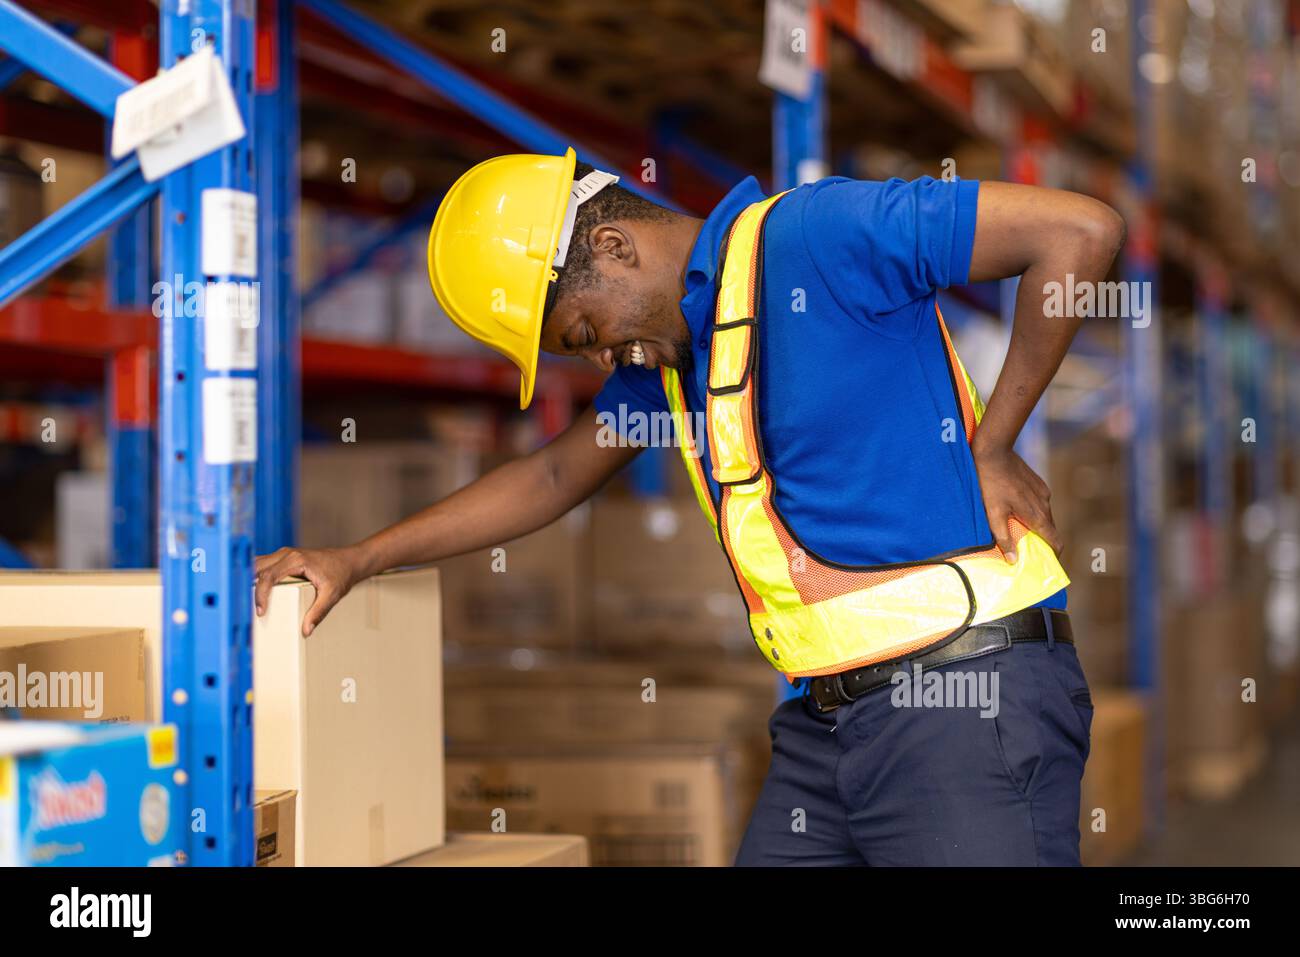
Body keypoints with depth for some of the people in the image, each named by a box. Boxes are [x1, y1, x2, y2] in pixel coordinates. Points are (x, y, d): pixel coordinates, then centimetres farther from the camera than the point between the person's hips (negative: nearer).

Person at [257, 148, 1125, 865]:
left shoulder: (807, 236, -12)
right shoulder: (662, 354, 16)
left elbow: (1082, 229, -17)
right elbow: (554, 477, 29)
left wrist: (990, 449, -9)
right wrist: (356, 561, 28)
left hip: (968, 691, -8)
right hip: (827, 711, 9)